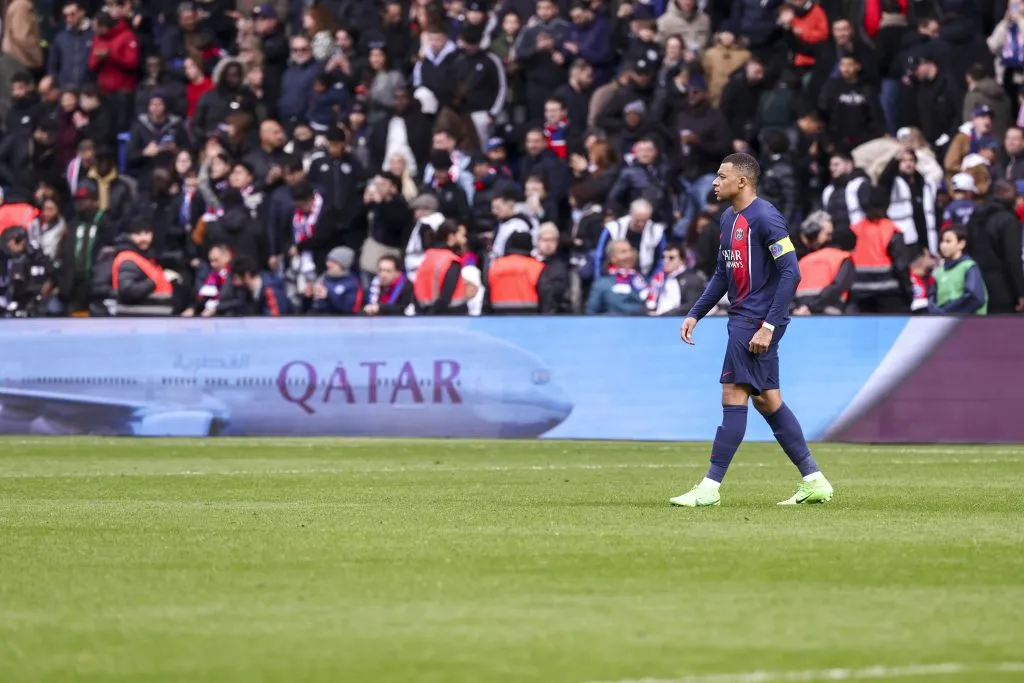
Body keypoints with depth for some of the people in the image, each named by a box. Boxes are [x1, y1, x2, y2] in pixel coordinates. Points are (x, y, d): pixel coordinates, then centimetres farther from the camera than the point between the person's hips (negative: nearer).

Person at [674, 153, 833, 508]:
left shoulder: (766, 218, -15)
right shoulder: (729, 218, 13)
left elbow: (791, 273, -19)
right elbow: (722, 274, 23)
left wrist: (768, 326, -23)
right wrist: (695, 314, 15)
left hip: (758, 321, -10)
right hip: (742, 317, 10)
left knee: (733, 398, -8)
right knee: (766, 400, 10)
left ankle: (711, 486, -6)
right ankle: (814, 481, 14)